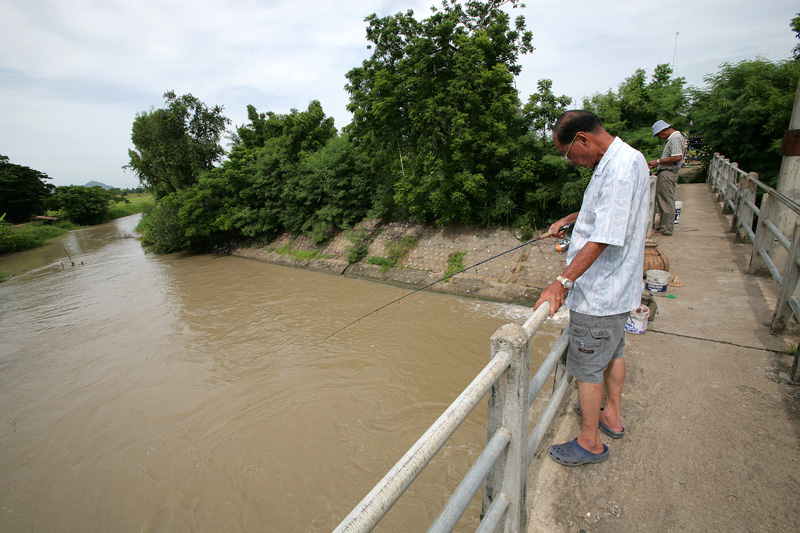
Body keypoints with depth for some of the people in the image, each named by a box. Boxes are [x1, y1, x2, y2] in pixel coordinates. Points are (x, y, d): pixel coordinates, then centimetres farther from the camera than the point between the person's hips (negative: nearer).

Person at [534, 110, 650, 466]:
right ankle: (611, 416, 45)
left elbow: (605, 237, -30)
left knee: (587, 368, 4)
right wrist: (569, 219, 17)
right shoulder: (615, 161, 8)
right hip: (615, 288, 11)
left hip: (600, 293, -11)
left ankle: (590, 442, 24)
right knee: (612, 353, 24)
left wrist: (563, 281, -30)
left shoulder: (624, 165, -24)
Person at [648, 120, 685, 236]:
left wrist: (658, 161, -16)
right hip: (665, 173, 10)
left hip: (668, 174, -10)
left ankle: (666, 229, -2)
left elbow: (677, 157, -22)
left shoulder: (676, 138, -13)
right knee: (662, 200, 13)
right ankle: (663, 226, 19)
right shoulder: (672, 138, 18)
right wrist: (656, 164, 13)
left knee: (667, 201, -6)